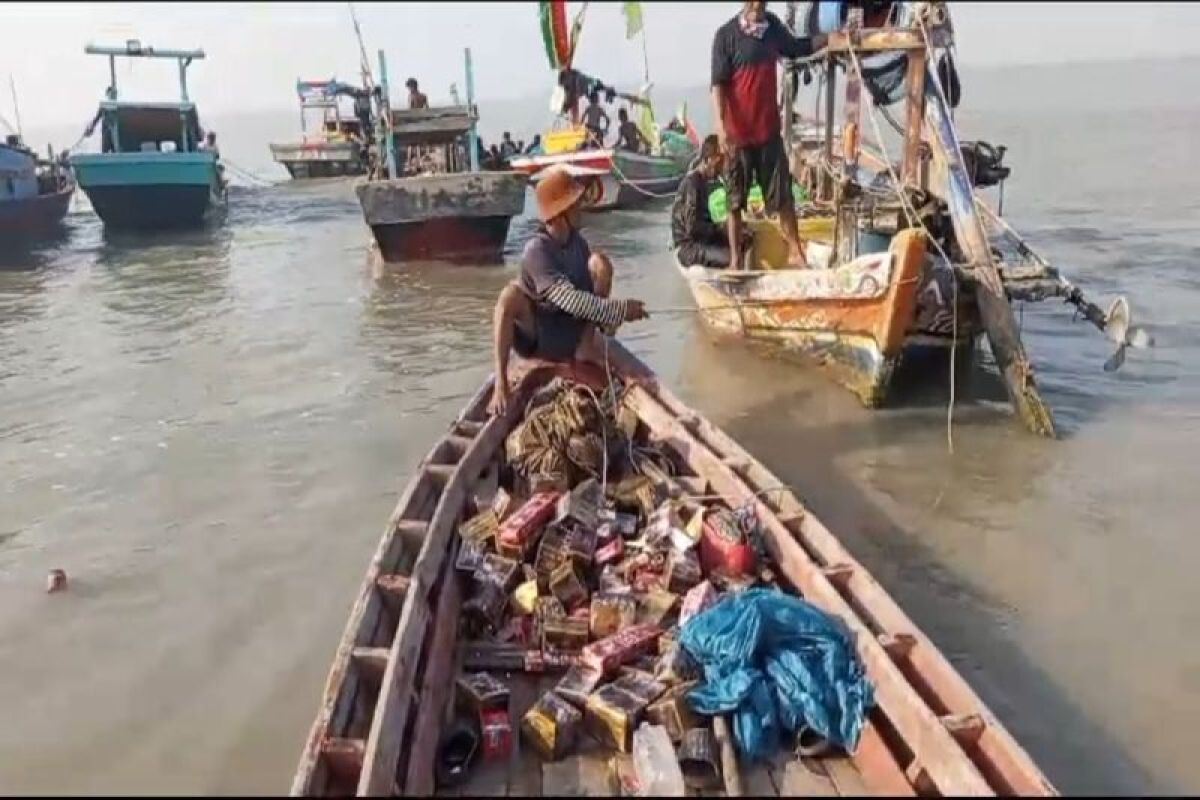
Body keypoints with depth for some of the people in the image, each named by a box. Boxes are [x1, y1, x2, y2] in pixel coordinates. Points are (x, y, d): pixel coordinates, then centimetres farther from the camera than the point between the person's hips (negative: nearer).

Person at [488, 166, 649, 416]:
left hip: (573, 331, 5)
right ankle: (500, 383, -34)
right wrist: (619, 310, -30)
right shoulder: (537, 250, -23)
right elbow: (570, 299, -31)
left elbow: (593, 287, 7)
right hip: (535, 336, -5)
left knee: (599, 263, -10)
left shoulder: (577, 241, -1)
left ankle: (586, 346, -7)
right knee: (511, 294, -37)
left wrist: (608, 318, -12)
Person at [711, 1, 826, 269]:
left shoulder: (773, 25, 6)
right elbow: (717, 84, -14)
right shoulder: (726, 35, -11)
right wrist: (720, 126, -24)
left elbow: (797, 48, 23)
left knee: (783, 195, 9)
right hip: (738, 131, -4)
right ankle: (735, 260, 15)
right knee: (735, 201, 6)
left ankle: (796, 251, 20)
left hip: (769, 128, 4)